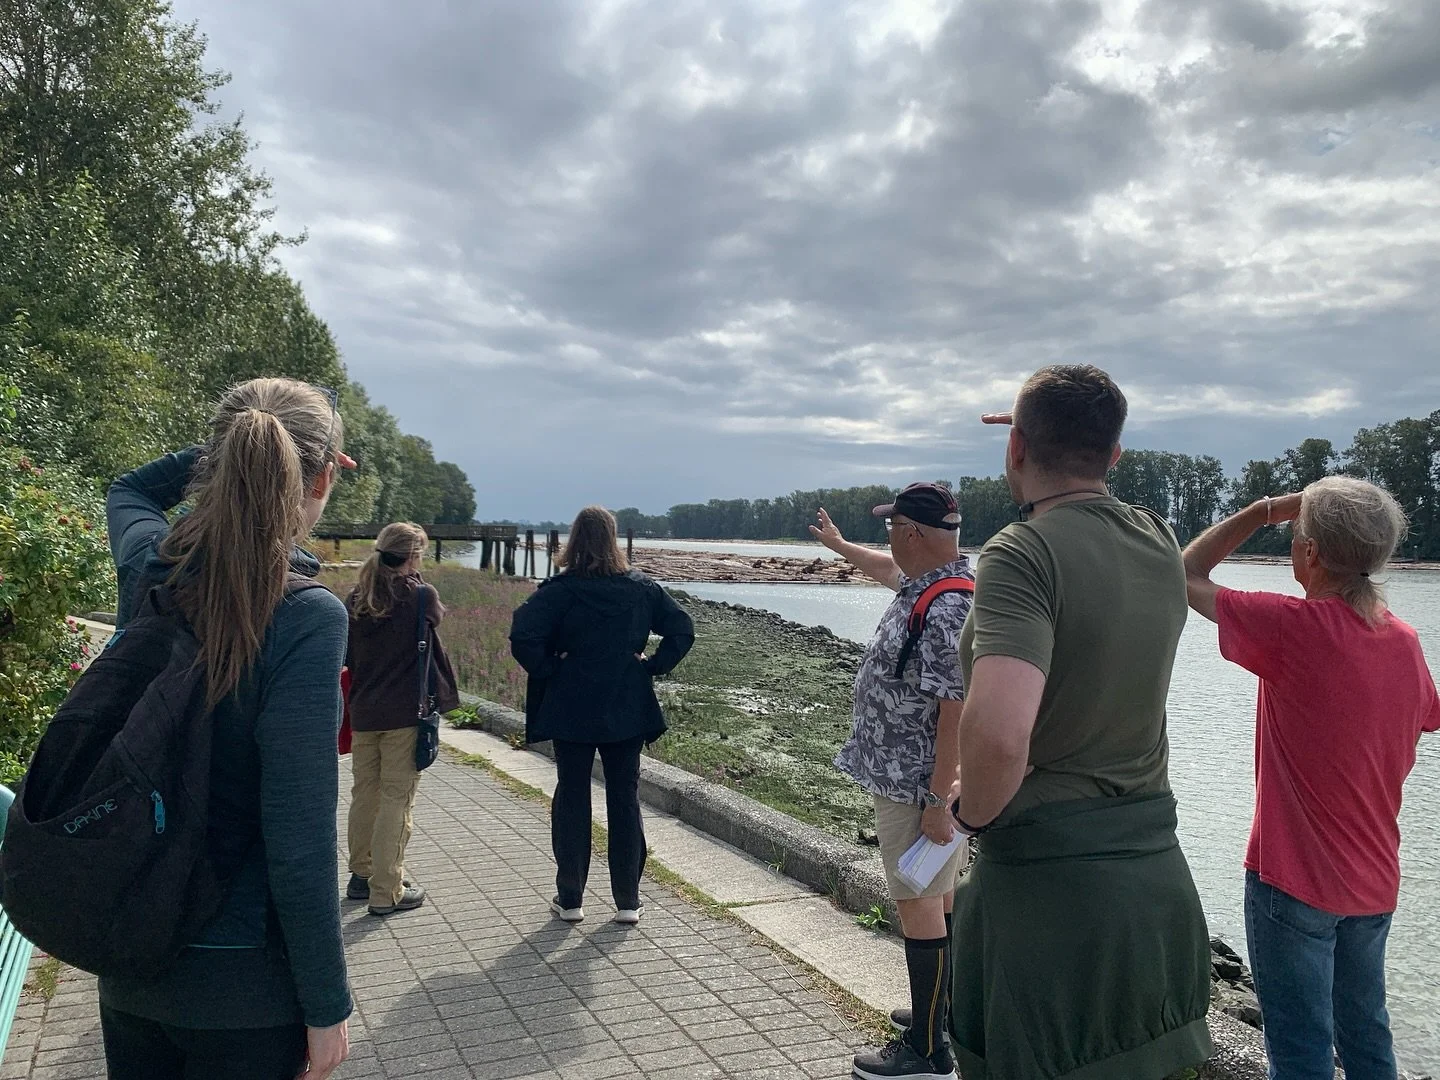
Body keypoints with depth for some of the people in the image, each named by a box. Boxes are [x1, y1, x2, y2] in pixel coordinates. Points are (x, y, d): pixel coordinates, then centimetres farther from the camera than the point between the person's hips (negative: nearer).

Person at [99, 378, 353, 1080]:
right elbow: (298, 842, -23)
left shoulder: (148, 567, -6)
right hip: (242, 979, -5)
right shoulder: (307, 614, -24)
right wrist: (327, 1007, -12)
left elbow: (126, 490, 21)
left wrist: (238, 447, 10)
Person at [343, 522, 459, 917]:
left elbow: (347, 656, 10)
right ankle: (386, 891, 5)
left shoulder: (356, 598, 3)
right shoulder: (420, 595, -12)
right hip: (406, 713, -6)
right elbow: (436, 616, 10)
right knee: (396, 799, 0)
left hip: (363, 712, 6)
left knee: (364, 793, 17)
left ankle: (361, 875, 30)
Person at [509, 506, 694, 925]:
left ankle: (570, 899, 19)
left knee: (571, 799, 10)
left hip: (572, 709, -2)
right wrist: (654, 666, 2)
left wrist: (549, 670, -8)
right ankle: (628, 902, 17)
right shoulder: (642, 587, -1)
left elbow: (523, 638, -21)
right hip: (628, 711, 2)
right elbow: (682, 629, 0)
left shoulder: (559, 589, -11)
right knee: (625, 799, 10)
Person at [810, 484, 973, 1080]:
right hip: (916, 778, 10)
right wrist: (838, 543, 43)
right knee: (941, 897, 21)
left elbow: (957, 710, -28)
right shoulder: (925, 582, 5)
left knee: (920, 905, -1)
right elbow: (889, 569, 29)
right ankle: (943, 1009, 37)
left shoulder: (945, 611, -26)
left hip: (916, 785, -10)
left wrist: (939, 800, -25)